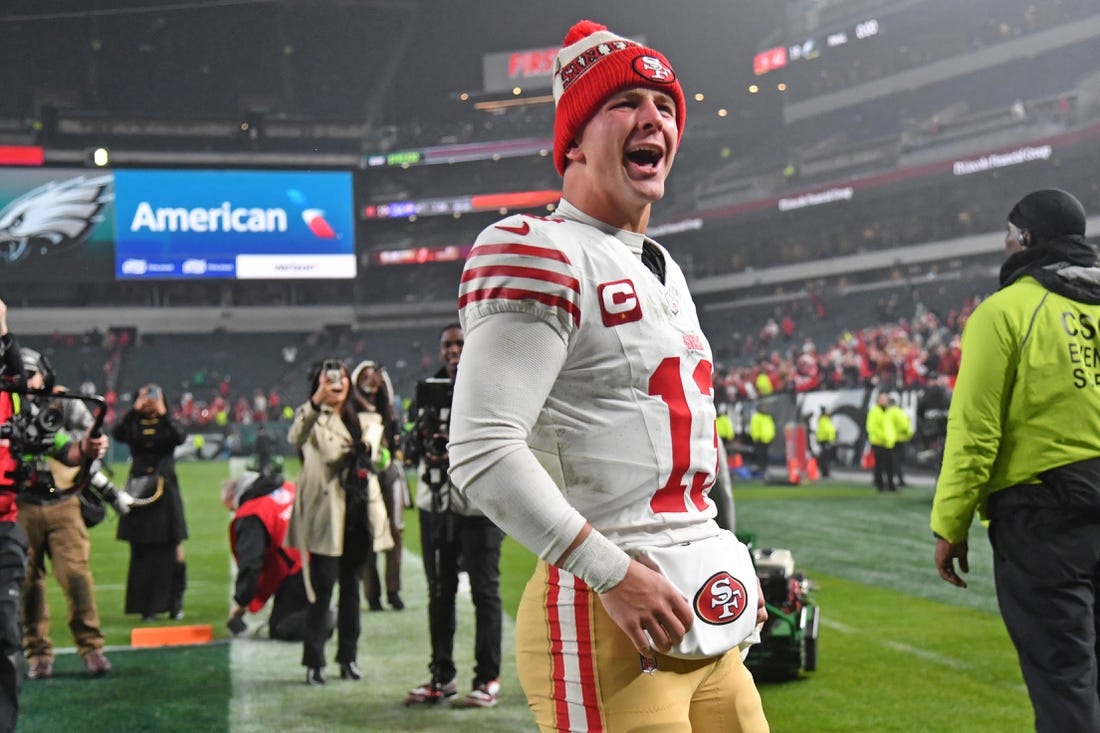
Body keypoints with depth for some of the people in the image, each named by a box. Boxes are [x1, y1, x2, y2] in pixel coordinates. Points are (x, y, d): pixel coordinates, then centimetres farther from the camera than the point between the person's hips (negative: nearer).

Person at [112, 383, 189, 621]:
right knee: (142, 552, -1)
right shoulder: (134, 425, 7)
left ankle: (174, 602, 7)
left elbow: (181, 437, -14)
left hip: (165, 492, 0)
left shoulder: (168, 424, 7)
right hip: (140, 493, 1)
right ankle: (147, 607, 3)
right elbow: (118, 434, -13)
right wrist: (135, 410, -20)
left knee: (171, 549, -3)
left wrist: (163, 414, -20)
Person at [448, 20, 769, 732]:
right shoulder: (543, 254, -10)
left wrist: (729, 568, 17)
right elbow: (482, 452, -19)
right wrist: (613, 573, -20)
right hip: (606, 618, -9)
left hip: (707, 622, 9)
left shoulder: (663, 271, 19)